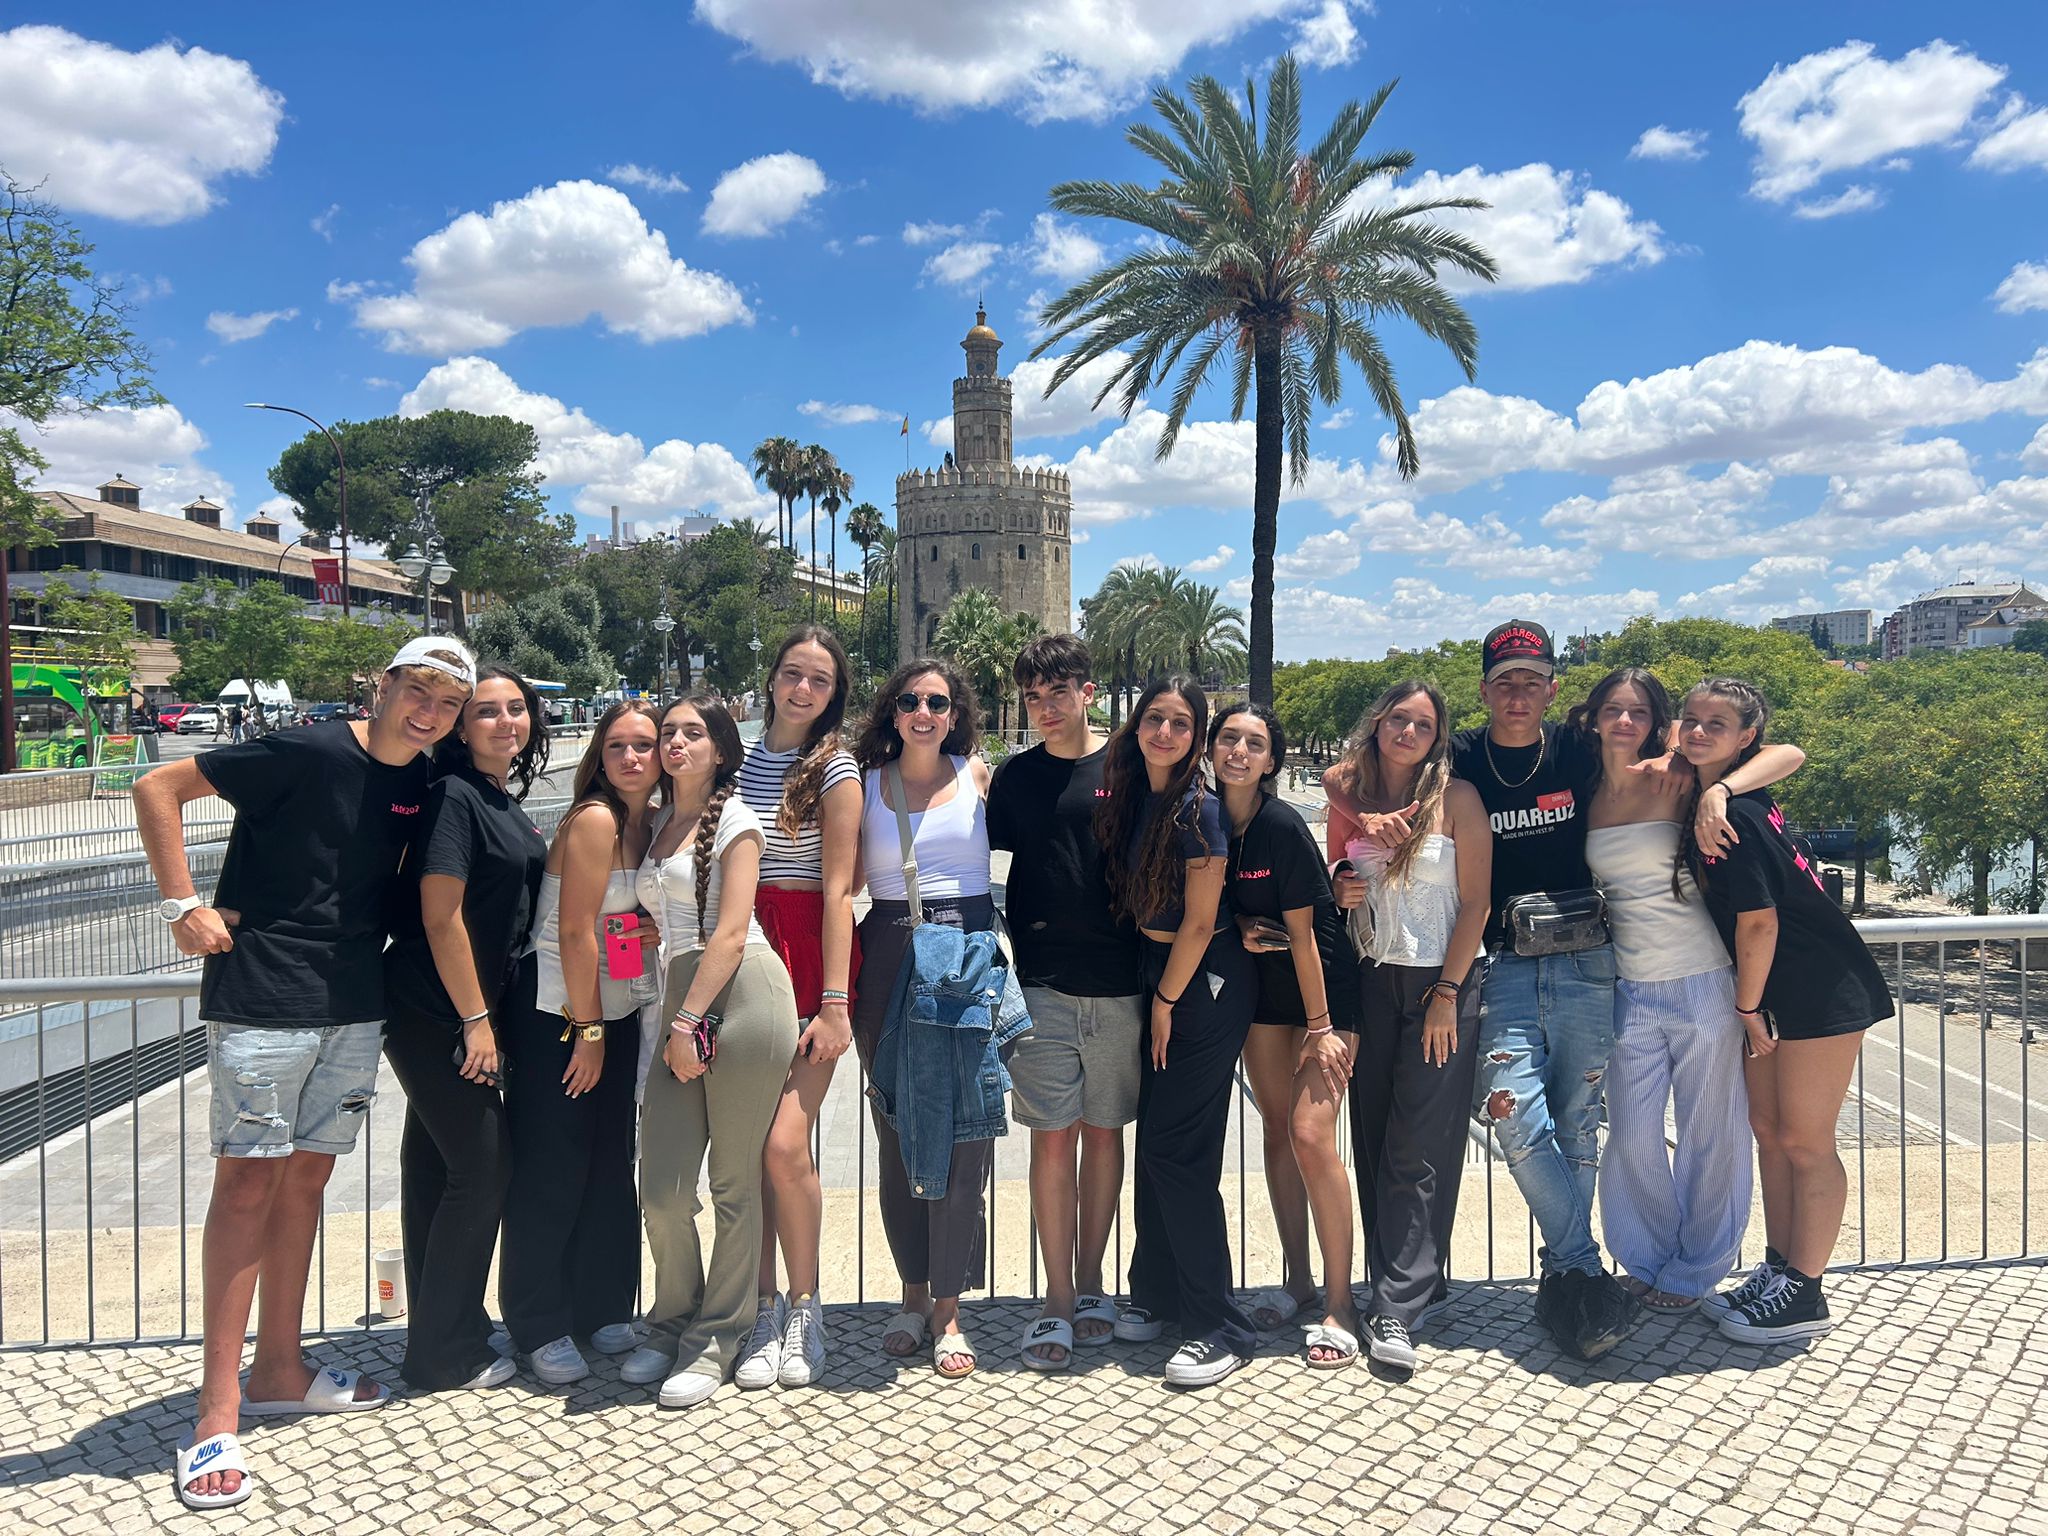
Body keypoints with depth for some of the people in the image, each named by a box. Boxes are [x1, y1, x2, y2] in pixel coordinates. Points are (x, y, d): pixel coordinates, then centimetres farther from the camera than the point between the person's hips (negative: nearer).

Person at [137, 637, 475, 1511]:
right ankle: (217, 1415, 4)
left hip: (354, 1010, 7)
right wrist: (183, 903, -13)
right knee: (249, 1181, -5)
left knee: (307, 1176, 13)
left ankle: (278, 1371, 27)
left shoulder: (423, 780, 6)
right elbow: (158, 789, -9)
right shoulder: (309, 754, -13)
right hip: (263, 1002, -6)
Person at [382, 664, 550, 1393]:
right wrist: (475, 1020, -17)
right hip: (436, 1015, -8)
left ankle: (443, 1336, 28)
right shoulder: (452, 796, -15)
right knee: (483, 1167, -2)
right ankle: (443, 1354, 12)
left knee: (438, 1169, 16)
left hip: (471, 1011, 8)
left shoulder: (504, 801, 11)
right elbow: (441, 918, -19)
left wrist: (487, 1016, 18)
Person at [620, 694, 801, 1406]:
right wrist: (678, 1019, 12)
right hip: (681, 1000, 6)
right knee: (661, 1189, 1)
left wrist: (688, 1021, -11)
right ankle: (673, 1326, 24)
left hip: (741, 994, -6)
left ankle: (714, 1341, 15)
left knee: (734, 1185, 2)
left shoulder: (734, 820, 1)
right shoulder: (656, 823, 20)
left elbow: (731, 931, -7)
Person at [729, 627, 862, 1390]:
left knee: (784, 1145, -11)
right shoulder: (740, 759, 12)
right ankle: (765, 1307, 19)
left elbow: (837, 890, -8)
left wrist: (835, 1002, -13)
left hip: (809, 962, -4)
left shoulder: (836, 769, -2)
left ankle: (804, 1311, 10)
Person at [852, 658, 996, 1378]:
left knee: (962, 1131, -2)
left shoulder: (978, 775, 6)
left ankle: (948, 1306, 10)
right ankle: (913, 1290, 22)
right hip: (888, 961, 1)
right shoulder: (865, 783, 7)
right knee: (897, 1134, 7)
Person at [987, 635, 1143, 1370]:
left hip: (1119, 984, 0)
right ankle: (1058, 1301, 11)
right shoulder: (1014, 777, 6)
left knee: (1103, 1132, 10)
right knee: (1053, 1137, 1)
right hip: (1042, 983, 0)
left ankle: (1091, 1284, 25)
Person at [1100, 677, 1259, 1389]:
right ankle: (1156, 1292, 29)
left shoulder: (1197, 807, -18)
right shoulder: (1130, 794, 6)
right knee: (1153, 1138, 13)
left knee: (1178, 1149, -7)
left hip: (1206, 982, -8)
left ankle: (1217, 1326, 5)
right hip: (1157, 971, 8)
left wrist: (1166, 1003, -5)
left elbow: (1198, 922, -15)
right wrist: (1155, 996, 12)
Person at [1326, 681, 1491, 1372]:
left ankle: (1396, 1309, -2)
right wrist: (1339, 890, -4)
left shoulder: (1456, 798, -4)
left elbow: (1475, 902, -7)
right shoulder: (1349, 794, 7)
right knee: (1373, 1141, 5)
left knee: (1419, 1149, -5)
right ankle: (1404, 1284, 17)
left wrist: (1447, 994, -11)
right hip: (1371, 983, 4)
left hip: (1442, 986, -4)